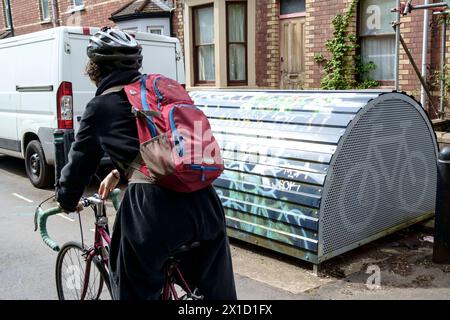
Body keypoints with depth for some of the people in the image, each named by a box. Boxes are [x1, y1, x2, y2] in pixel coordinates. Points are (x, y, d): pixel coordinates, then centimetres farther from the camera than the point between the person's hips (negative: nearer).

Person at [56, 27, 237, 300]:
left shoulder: (101, 107, 5)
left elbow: (80, 161, 15)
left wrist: (67, 200, 33)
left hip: (152, 208, -5)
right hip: (202, 201, 5)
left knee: (137, 292, 17)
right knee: (219, 291, 20)